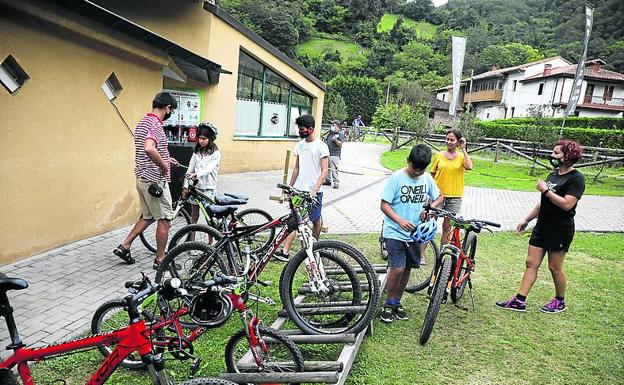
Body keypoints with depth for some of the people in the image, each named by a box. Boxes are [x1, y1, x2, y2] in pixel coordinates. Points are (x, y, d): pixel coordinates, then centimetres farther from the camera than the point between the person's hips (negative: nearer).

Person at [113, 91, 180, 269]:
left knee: (147, 216, 21)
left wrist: (166, 159, 25)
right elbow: (149, 149, -38)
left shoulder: (143, 122, 13)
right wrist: (163, 165, -23)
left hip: (143, 178, 10)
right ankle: (160, 259, 11)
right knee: (164, 219, 2)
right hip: (156, 180, -10)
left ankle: (124, 246, 21)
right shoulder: (155, 124, -19)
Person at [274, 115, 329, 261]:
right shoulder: (300, 145, 10)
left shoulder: (321, 146, -9)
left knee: (315, 221, 11)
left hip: (314, 192, -5)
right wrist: (289, 187, 17)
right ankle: (285, 252, -5)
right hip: (299, 190, 5)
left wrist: (314, 189, -24)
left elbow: (324, 171, -14)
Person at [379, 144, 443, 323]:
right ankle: (389, 304, 7)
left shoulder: (427, 178, 1)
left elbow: (440, 197, 15)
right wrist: (400, 221, -28)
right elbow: (384, 205, -13)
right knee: (397, 268, -14)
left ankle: (397, 302, 30)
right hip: (395, 232, -5)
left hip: (414, 233, 5)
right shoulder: (397, 177, -12)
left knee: (407, 268, 12)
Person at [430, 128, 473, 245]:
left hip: (454, 197, 1)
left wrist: (463, 149, -12)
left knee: (447, 227, 10)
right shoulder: (439, 155, 1)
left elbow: (469, 167, -20)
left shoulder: (462, 156, 2)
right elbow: (431, 175, 5)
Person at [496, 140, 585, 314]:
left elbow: (567, 204, -25)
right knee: (531, 263, 6)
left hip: (560, 229, -8)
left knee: (555, 267, 5)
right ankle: (519, 301, 9)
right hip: (542, 226, 8)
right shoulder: (553, 174, 13)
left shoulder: (576, 178, -12)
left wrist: (545, 190, -19)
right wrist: (526, 219, 18)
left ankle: (560, 301, 26)